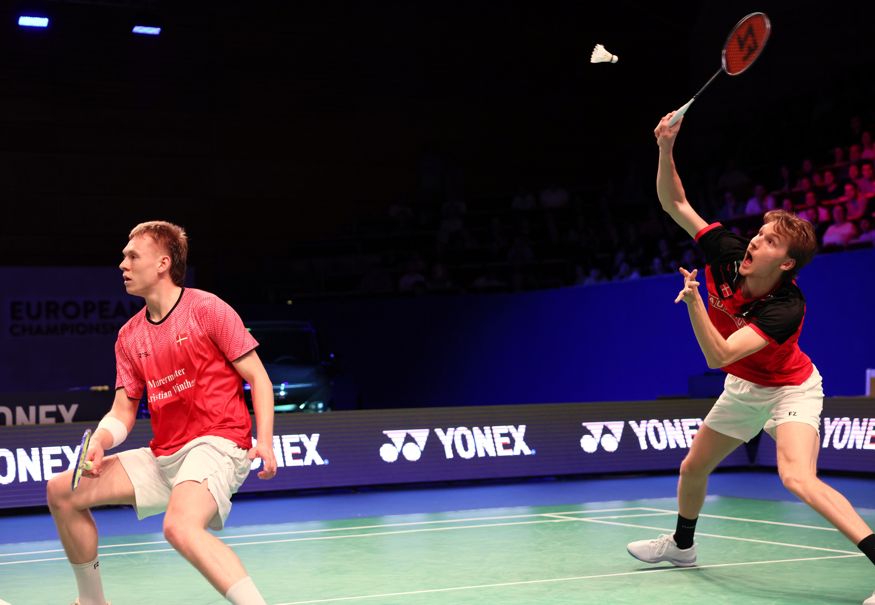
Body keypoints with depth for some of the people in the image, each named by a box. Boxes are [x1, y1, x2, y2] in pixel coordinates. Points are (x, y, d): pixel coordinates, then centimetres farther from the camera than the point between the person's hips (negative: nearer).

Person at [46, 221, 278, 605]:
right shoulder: (129, 336, 12)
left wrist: (264, 440, -18)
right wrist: (100, 441, -11)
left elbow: (258, 377, -6)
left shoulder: (207, 308, -6)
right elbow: (123, 410, 11)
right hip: (163, 456, 8)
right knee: (62, 491, 7)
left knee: (179, 527, -37)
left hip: (216, 444, -8)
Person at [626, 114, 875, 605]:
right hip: (743, 389, 7)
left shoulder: (786, 308, -34)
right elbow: (675, 204, -14)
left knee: (798, 478, -31)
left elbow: (718, 355, -42)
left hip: (789, 390, -7)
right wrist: (667, 150, -28)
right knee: (693, 468, 18)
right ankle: (682, 545, 46)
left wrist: (693, 300, -54)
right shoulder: (728, 255, -19)